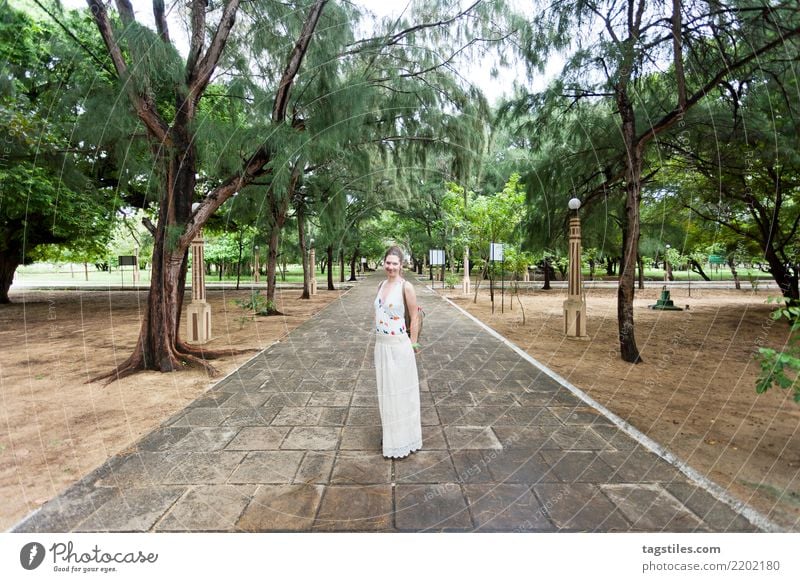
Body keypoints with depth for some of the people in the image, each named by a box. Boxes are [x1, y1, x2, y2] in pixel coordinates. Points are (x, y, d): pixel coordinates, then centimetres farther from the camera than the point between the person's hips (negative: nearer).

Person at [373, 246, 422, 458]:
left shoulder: (406, 287, -12)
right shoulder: (381, 285, 8)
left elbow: (414, 318, -8)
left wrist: (412, 344, -5)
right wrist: (378, 340, 13)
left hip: (399, 346, -7)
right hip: (381, 345, 7)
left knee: (400, 391, 5)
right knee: (385, 391, 16)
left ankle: (404, 440, 21)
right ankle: (390, 435, 33)